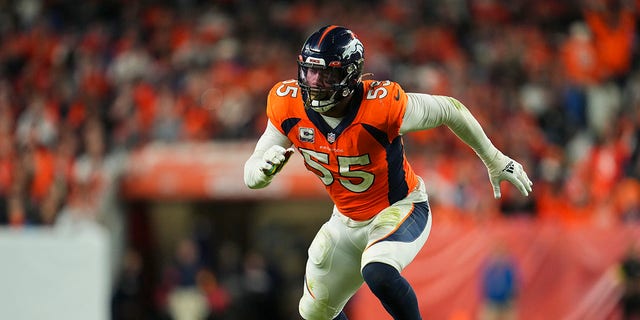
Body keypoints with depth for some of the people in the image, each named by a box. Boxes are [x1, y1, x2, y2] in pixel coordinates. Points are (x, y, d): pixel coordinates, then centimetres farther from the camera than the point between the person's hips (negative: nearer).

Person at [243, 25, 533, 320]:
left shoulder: (381, 104, -31)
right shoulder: (288, 105, -18)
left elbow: (450, 110, -14)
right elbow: (251, 178, -12)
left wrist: (495, 161, -2)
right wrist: (265, 168, -38)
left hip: (401, 209, -6)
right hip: (346, 223, 6)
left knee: (378, 274, -36)